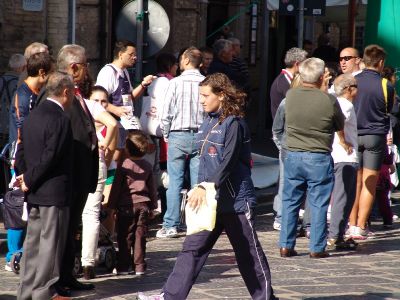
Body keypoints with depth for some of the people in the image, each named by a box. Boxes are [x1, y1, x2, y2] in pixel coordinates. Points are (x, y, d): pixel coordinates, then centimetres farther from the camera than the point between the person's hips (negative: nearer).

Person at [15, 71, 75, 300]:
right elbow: (50, 157, -20)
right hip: (55, 192, -9)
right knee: (51, 243, -1)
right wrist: (29, 181, -12)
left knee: (33, 241, 13)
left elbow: (22, 150, 13)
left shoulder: (33, 115, 11)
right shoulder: (61, 119, -17)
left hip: (34, 194, 9)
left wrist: (24, 176, 11)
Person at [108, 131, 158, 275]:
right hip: (143, 204, 4)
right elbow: (152, 187, 11)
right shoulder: (147, 166, 5)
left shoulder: (124, 164, -9)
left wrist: (112, 205, -1)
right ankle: (139, 266, 8)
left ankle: (123, 266, 4)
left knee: (124, 237, 2)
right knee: (140, 236, 7)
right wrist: (153, 206, 20)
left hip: (126, 205, -4)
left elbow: (116, 186, -7)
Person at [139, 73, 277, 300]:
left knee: (249, 253, 4)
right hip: (211, 200, 8)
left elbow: (228, 162, -22)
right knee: (192, 248, 2)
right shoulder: (209, 122, 12)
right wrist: (199, 191, 14)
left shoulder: (234, 123, -14)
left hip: (235, 200, -8)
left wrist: (205, 187, -29)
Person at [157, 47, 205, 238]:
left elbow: (166, 113, -6)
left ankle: (171, 226, 0)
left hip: (178, 136, -3)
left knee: (175, 182, 0)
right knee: (199, 183, 5)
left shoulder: (176, 83, -7)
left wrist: (166, 135, 8)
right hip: (201, 136, 3)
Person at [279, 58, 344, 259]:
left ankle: (286, 246, 13)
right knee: (318, 204, 5)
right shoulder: (329, 100, -13)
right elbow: (340, 126, 2)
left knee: (290, 202, 12)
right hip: (319, 158, -3)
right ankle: (317, 248, 7)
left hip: (292, 156, 3)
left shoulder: (290, 96, -4)